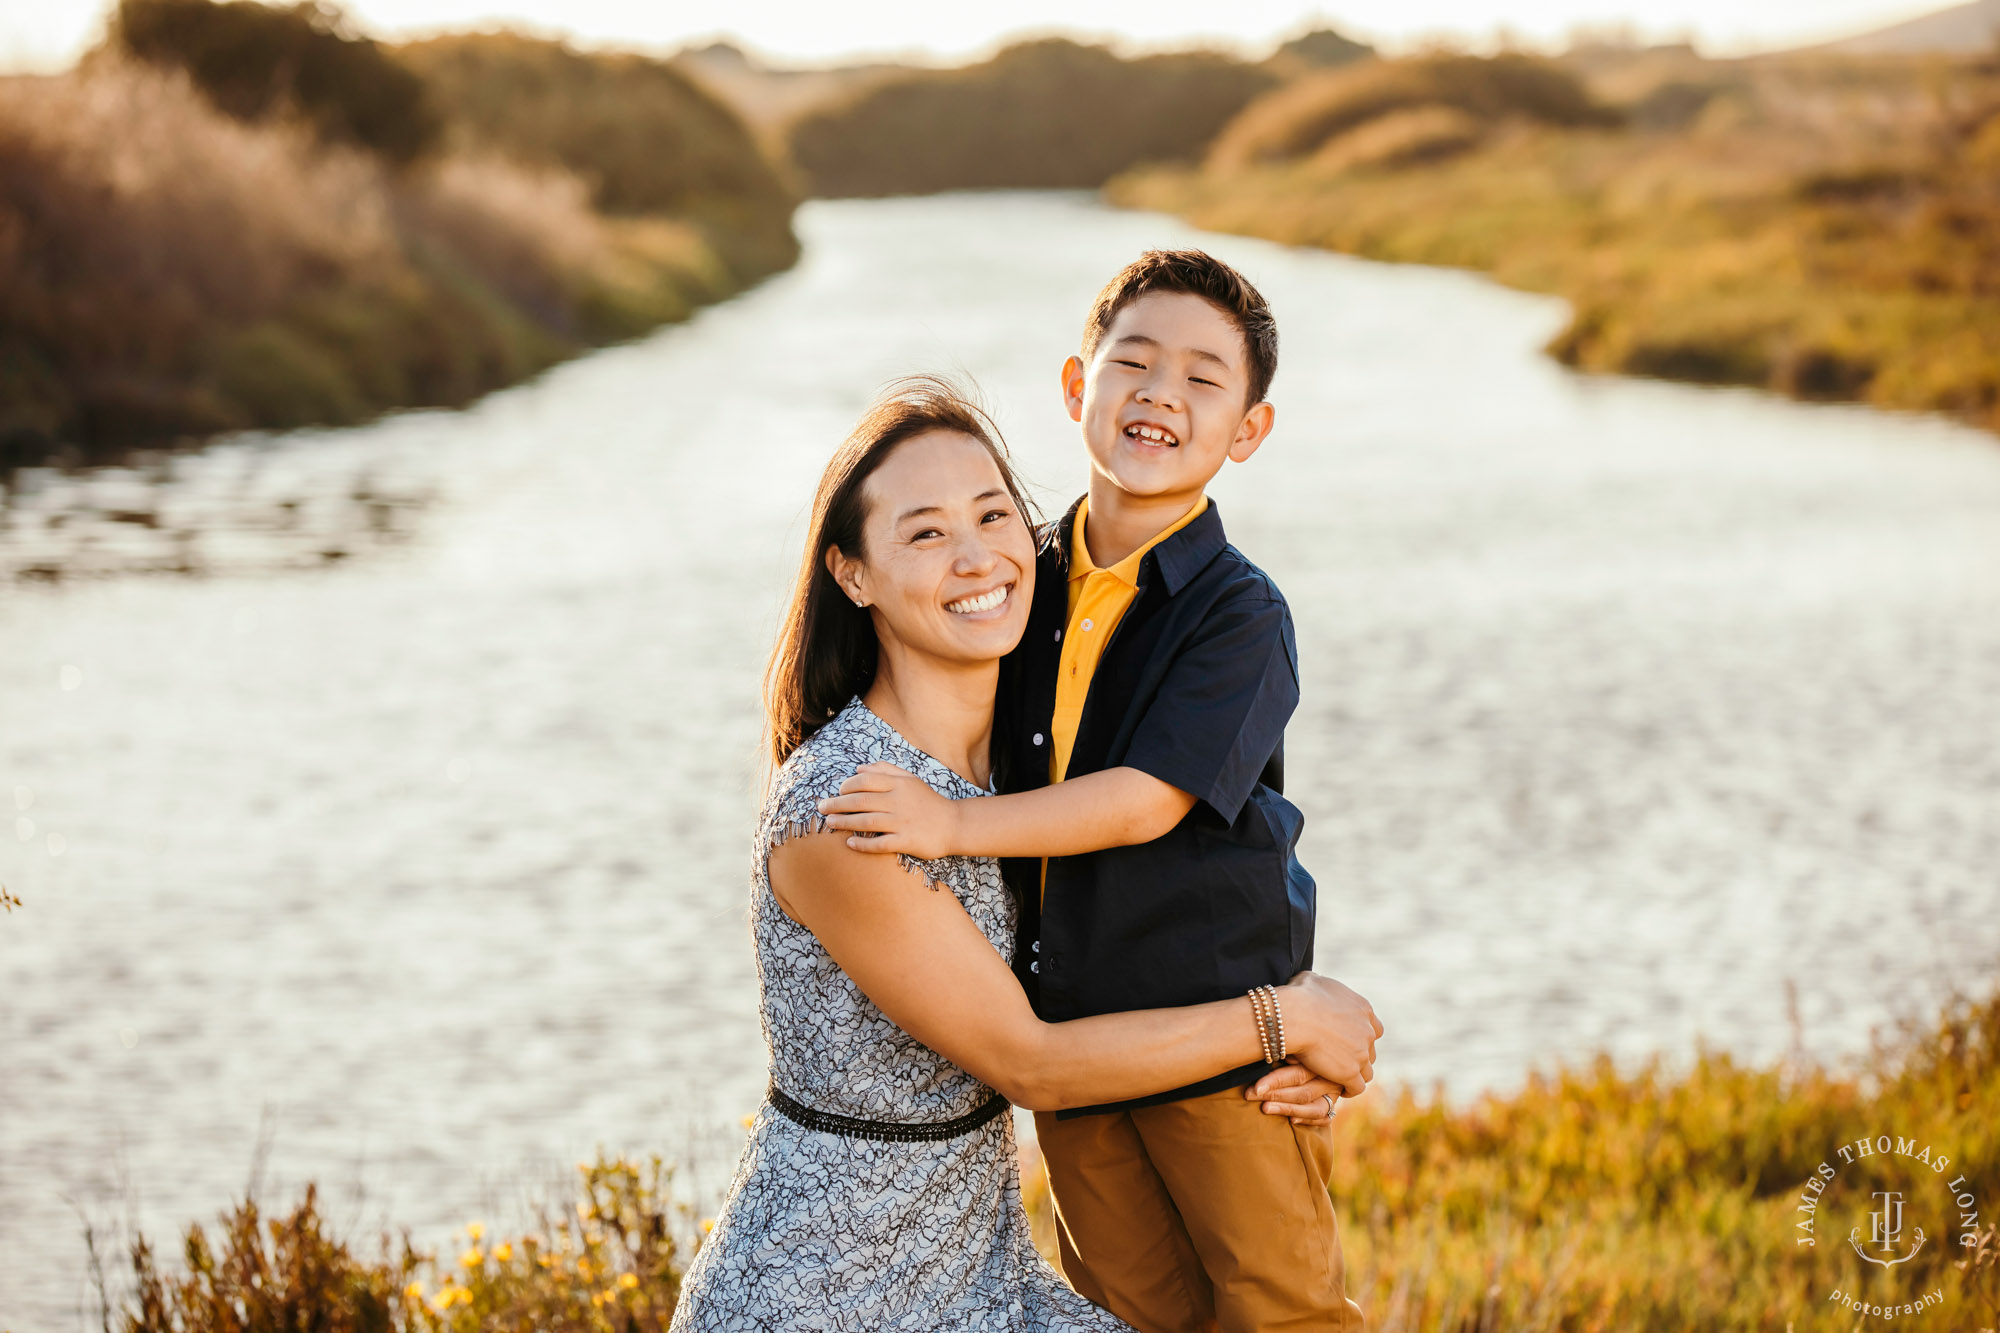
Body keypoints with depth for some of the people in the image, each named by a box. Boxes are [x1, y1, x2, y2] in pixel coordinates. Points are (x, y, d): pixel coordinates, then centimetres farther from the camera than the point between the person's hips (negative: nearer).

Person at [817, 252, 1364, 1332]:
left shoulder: (1238, 612, -16)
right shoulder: (1028, 586, 2)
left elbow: (1147, 798, -24)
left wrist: (951, 825, -28)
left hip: (1220, 1032, -5)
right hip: (1064, 1039, 5)